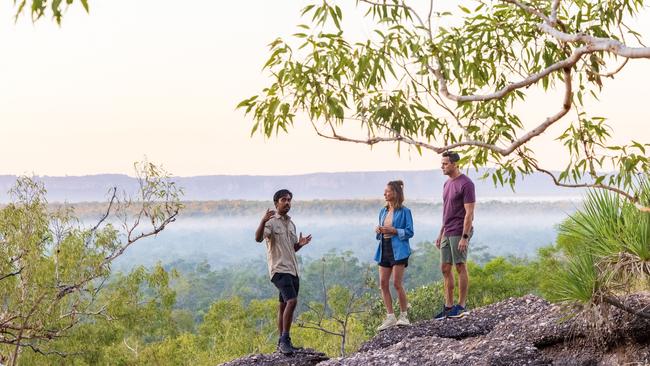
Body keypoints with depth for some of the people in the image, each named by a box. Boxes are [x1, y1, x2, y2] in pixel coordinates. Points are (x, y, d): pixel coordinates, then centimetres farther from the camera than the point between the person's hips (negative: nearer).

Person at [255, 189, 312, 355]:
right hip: (279, 269, -8)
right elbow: (258, 238, -23)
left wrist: (300, 244, 5)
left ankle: (282, 342, 17)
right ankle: (285, 340, -18)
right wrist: (263, 221, -38)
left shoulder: (291, 224, 19)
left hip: (292, 269, 8)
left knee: (284, 306, 11)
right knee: (291, 301, -23)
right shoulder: (271, 222, -5)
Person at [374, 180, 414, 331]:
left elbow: (409, 232, -9)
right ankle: (390, 317, 8)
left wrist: (393, 231, -19)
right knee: (383, 283, 2)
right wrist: (378, 231, -2)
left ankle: (403, 315, 6)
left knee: (397, 283, -8)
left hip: (398, 250, -7)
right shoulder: (383, 211, 14)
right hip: (384, 250, 7)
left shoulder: (404, 211, -6)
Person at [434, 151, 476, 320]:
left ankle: (461, 306, 5)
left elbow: (469, 213, -16)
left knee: (460, 267, -2)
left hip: (459, 233, -9)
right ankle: (448, 306, 13)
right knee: (445, 268, 8)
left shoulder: (466, 184, -13)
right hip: (447, 234, 9)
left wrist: (465, 237, -20)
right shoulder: (447, 184, 15)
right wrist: (441, 234, 19)